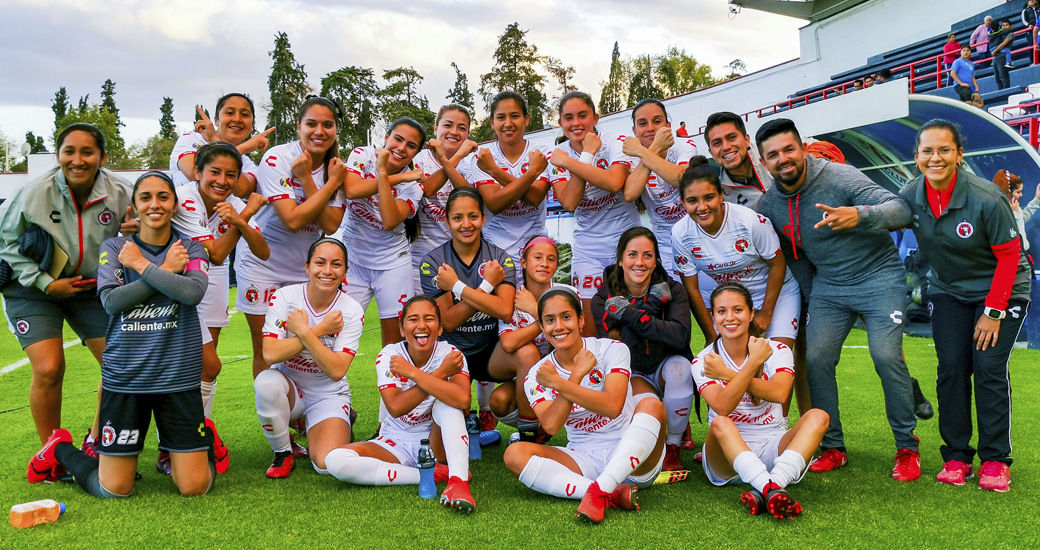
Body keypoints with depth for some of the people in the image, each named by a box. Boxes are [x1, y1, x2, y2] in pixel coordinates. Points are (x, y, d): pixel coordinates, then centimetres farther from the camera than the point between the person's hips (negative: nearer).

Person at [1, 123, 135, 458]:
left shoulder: (120, 193, -14)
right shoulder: (34, 193, -19)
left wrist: (132, 233, -23)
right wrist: (45, 283, -15)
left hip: (91, 288, 3)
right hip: (33, 290, -3)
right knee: (48, 369, -16)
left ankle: (96, 442, 20)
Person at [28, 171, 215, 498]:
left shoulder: (190, 249, 3)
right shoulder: (114, 248, 5)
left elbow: (193, 292, -18)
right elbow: (112, 301, -11)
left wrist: (142, 265, -11)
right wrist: (165, 270, -10)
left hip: (178, 377, 0)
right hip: (125, 376, 0)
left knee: (194, 487, -2)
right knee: (114, 491, 7)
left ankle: (204, 437, 31)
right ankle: (60, 450, 37)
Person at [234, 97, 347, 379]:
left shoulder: (336, 167, -4)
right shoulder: (277, 159, -16)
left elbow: (331, 225, -16)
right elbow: (293, 220, -26)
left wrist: (306, 179, -22)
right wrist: (330, 184, -22)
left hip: (307, 268, 4)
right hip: (263, 263, -3)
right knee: (266, 351, 3)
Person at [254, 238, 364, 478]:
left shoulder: (351, 311, -13)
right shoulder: (284, 297, -13)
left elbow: (337, 371, -22)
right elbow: (270, 354, -24)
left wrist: (303, 332, -26)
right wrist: (320, 330, -23)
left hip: (329, 394, 0)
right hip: (288, 385, 1)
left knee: (327, 465, -22)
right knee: (266, 382, -35)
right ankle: (283, 453, -9)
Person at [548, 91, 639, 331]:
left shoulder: (615, 142, -10)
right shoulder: (558, 156, -2)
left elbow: (614, 183, -32)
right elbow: (569, 202, -18)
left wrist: (568, 162, -26)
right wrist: (587, 155, -19)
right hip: (587, 247, 2)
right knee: (591, 323, 1)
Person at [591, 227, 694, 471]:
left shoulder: (672, 290, -12)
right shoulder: (603, 299, -13)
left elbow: (681, 336, -30)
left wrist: (630, 315, -31)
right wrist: (650, 307, -28)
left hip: (667, 366, 2)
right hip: (630, 373, -1)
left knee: (679, 368, -35)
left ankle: (674, 444, -10)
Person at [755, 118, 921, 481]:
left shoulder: (839, 178, -17)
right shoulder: (769, 205, -1)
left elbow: (901, 210, -25)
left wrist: (859, 215, -44)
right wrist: (813, 294, 14)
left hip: (878, 275, -5)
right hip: (828, 286, 5)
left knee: (886, 356, -16)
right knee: (816, 359, -5)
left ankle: (907, 448, 2)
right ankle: (832, 447, 10)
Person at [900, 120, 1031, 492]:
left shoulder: (986, 199, -26)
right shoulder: (911, 196, -13)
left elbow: (1009, 255, -17)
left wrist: (993, 311, -17)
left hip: (1001, 292, -4)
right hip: (948, 291, 4)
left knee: (989, 369, -11)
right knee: (951, 368, -2)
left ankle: (995, 460, 3)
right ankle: (956, 456, 8)